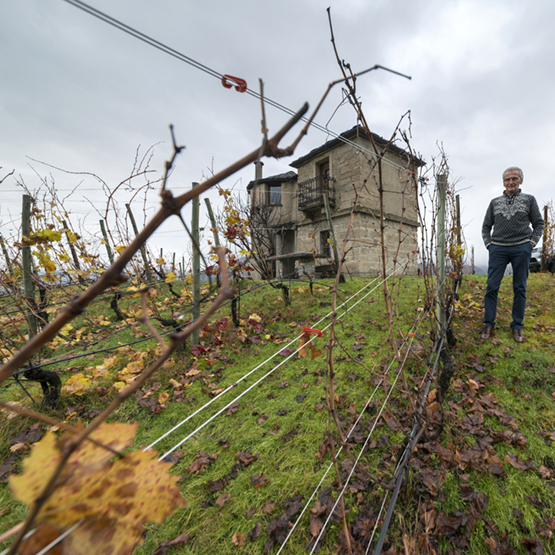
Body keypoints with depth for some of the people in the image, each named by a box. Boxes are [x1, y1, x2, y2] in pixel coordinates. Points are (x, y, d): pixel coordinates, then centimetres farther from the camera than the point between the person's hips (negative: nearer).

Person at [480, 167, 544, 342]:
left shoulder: (529, 200, 10)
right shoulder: (495, 202, 13)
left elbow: (539, 224, 11)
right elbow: (486, 226, 15)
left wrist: (532, 242, -2)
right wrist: (488, 244, 3)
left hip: (521, 249, 0)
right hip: (498, 249, 0)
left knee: (520, 288, 3)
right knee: (492, 287, -6)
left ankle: (517, 327, 11)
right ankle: (488, 325, 1)